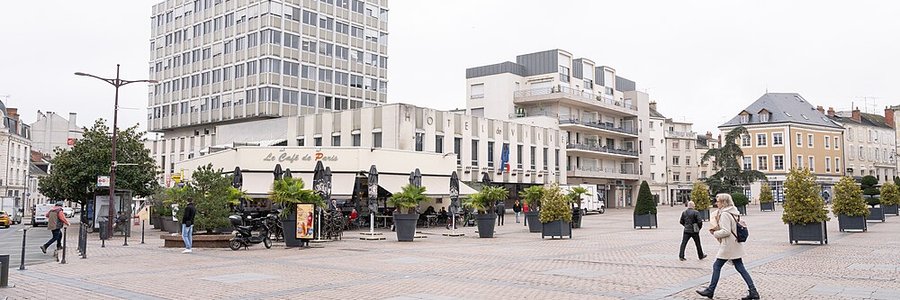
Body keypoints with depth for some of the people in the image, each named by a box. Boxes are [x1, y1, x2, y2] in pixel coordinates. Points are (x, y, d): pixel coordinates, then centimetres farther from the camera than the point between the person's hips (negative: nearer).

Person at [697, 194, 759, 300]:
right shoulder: (733, 212, 12)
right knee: (740, 268, 10)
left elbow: (726, 231, -23)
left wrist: (715, 233, -8)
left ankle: (710, 291, 11)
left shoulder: (724, 214, -18)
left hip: (728, 246, -9)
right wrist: (717, 229, 9)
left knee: (716, 267, 2)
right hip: (735, 245, 9)